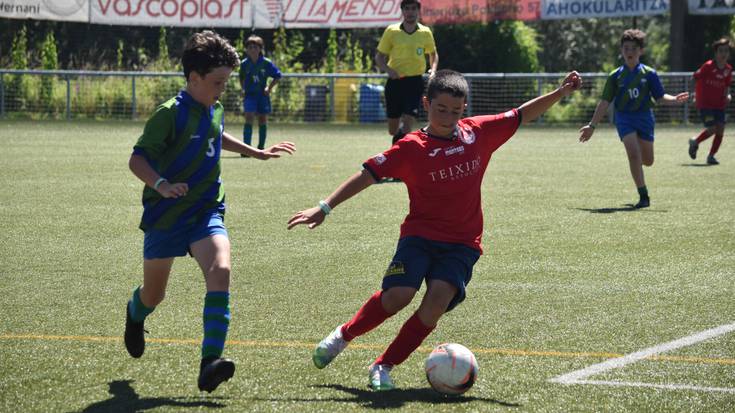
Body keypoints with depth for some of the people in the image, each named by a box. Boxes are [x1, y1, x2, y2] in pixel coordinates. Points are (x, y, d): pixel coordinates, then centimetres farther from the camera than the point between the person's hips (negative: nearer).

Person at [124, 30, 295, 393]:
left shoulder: (214, 110, 6)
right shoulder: (171, 114, -16)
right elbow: (137, 159, -21)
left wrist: (256, 153, 34)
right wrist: (161, 184, -38)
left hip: (206, 213, 4)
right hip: (165, 215, -4)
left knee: (220, 271, -25)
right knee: (154, 294, 13)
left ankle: (210, 362, -32)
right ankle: (135, 314, 54)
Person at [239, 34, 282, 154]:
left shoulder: (266, 63, -6)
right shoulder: (244, 63, -1)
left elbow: (278, 76, 3)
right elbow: (241, 78, 17)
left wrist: (269, 87, -5)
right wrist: (244, 88, 6)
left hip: (263, 95, 1)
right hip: (249, 95, -1)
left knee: (262, 120, 7)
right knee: (249, 118, -15)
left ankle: (261, 148, 20)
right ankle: (246, 147, -18)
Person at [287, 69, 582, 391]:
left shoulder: (479, 132, 4)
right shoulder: (411, 148, -7)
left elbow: (522, 115, 14)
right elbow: (367, 175, -9)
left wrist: (560, 93, 5)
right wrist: (324, 208, -14)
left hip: (462, 244, 2)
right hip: (420, 235, -2)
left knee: (437, 301, -21)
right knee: (397, 296, -23)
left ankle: (383, 367, -7)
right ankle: (344, 335, 7)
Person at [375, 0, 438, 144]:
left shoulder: (425, 32, 4)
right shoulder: (391, 31, 0)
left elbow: (433, 54, 21)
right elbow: (379, 57, 5)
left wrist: (433, 69, 1)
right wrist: (388, 70, -15)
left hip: (415, 82, 0)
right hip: (395, 82, 0)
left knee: (407, 126, -15)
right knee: (393, 131, 6)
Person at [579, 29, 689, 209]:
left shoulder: (648, 73, 0)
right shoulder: (616, 76, 1)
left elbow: (660, 97, 3)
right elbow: (605, 102, 3)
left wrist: (674, 99, -18)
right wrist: (592, 125, 1)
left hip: (645, 116, 1)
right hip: (624, 118, -1)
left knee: (647, 160, 5)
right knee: (634, 154, -17)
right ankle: (643, 196, -10)